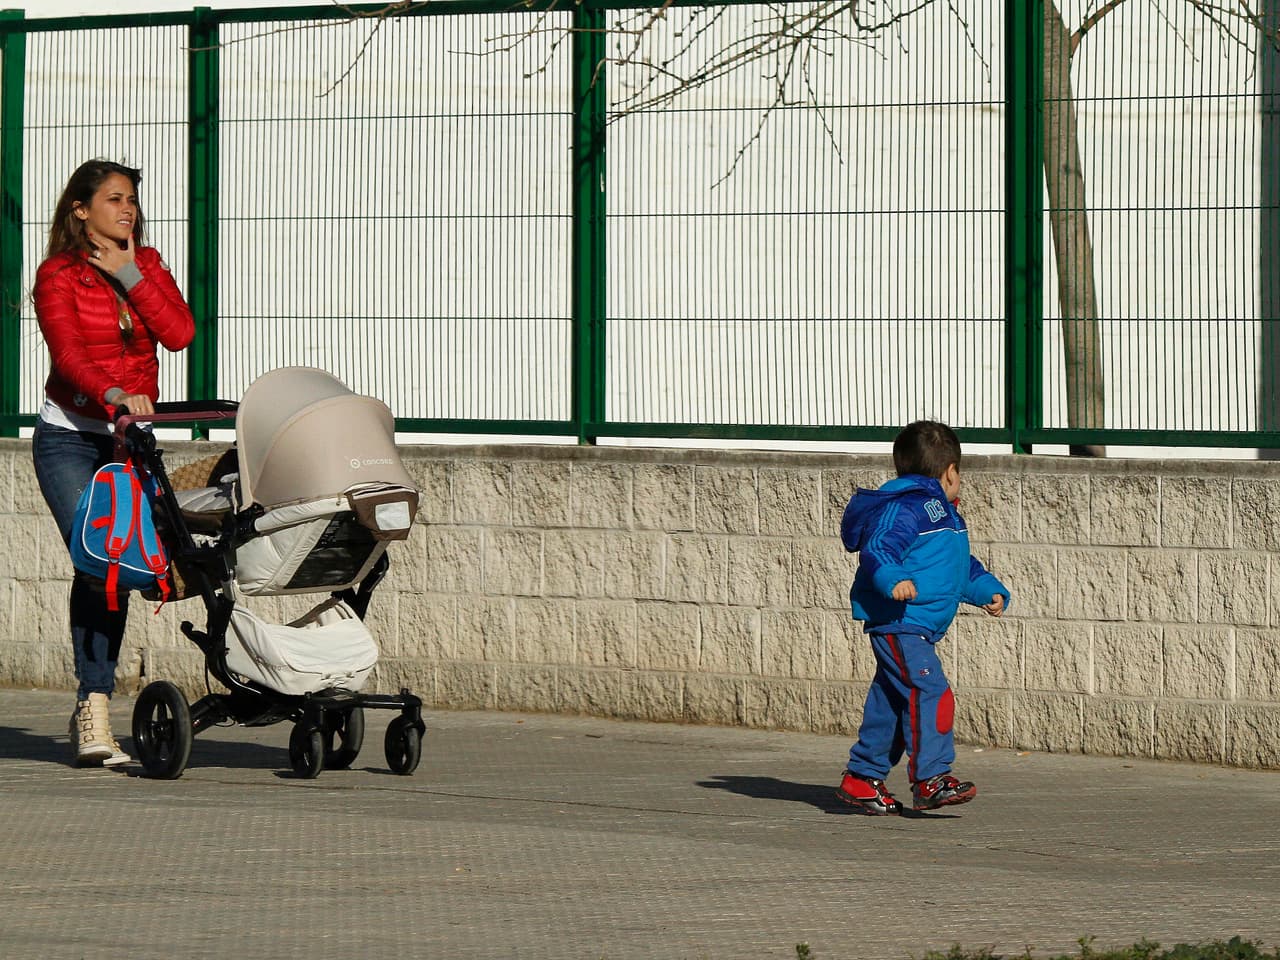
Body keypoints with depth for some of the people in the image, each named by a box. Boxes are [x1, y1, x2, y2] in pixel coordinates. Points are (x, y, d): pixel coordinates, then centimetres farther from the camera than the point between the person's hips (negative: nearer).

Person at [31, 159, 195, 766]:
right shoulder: (59, 275, -4)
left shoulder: (146, 266, 11)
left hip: (131, 437, 4)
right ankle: (94, 713, -19)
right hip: (70, 437, -4)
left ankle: (90, 715, 1)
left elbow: (179, 333, -5)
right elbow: (67, 351, -19)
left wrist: (131, 275, -9)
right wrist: (113, 393, -37)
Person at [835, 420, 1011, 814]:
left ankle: (862, 778, 21)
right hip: (896, 622, -11)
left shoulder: (940, 512, 24)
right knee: (928, 692, -19)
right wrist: (893, 580, -39)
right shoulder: (903, 508, -11)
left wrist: (988, 591, 24)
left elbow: (962, 566, 35)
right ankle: (931, 778, -23)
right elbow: (877, 550, -22)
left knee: (891, 703, 13)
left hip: (919, 628, 11)